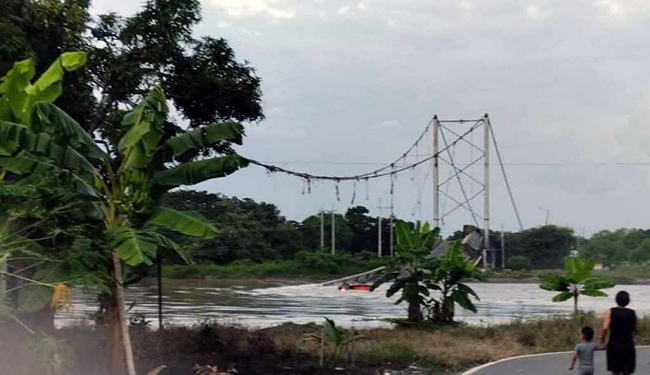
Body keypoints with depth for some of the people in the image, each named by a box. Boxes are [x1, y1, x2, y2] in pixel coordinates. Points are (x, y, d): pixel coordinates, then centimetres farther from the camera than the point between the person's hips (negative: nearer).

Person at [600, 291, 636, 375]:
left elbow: (605, 328, -16)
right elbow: (634, 329, 7)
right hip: (628, 346, 1)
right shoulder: (632, 313, 0)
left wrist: (602, 340, -5)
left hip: (614, 346, -1)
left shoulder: (610, 312, -6)